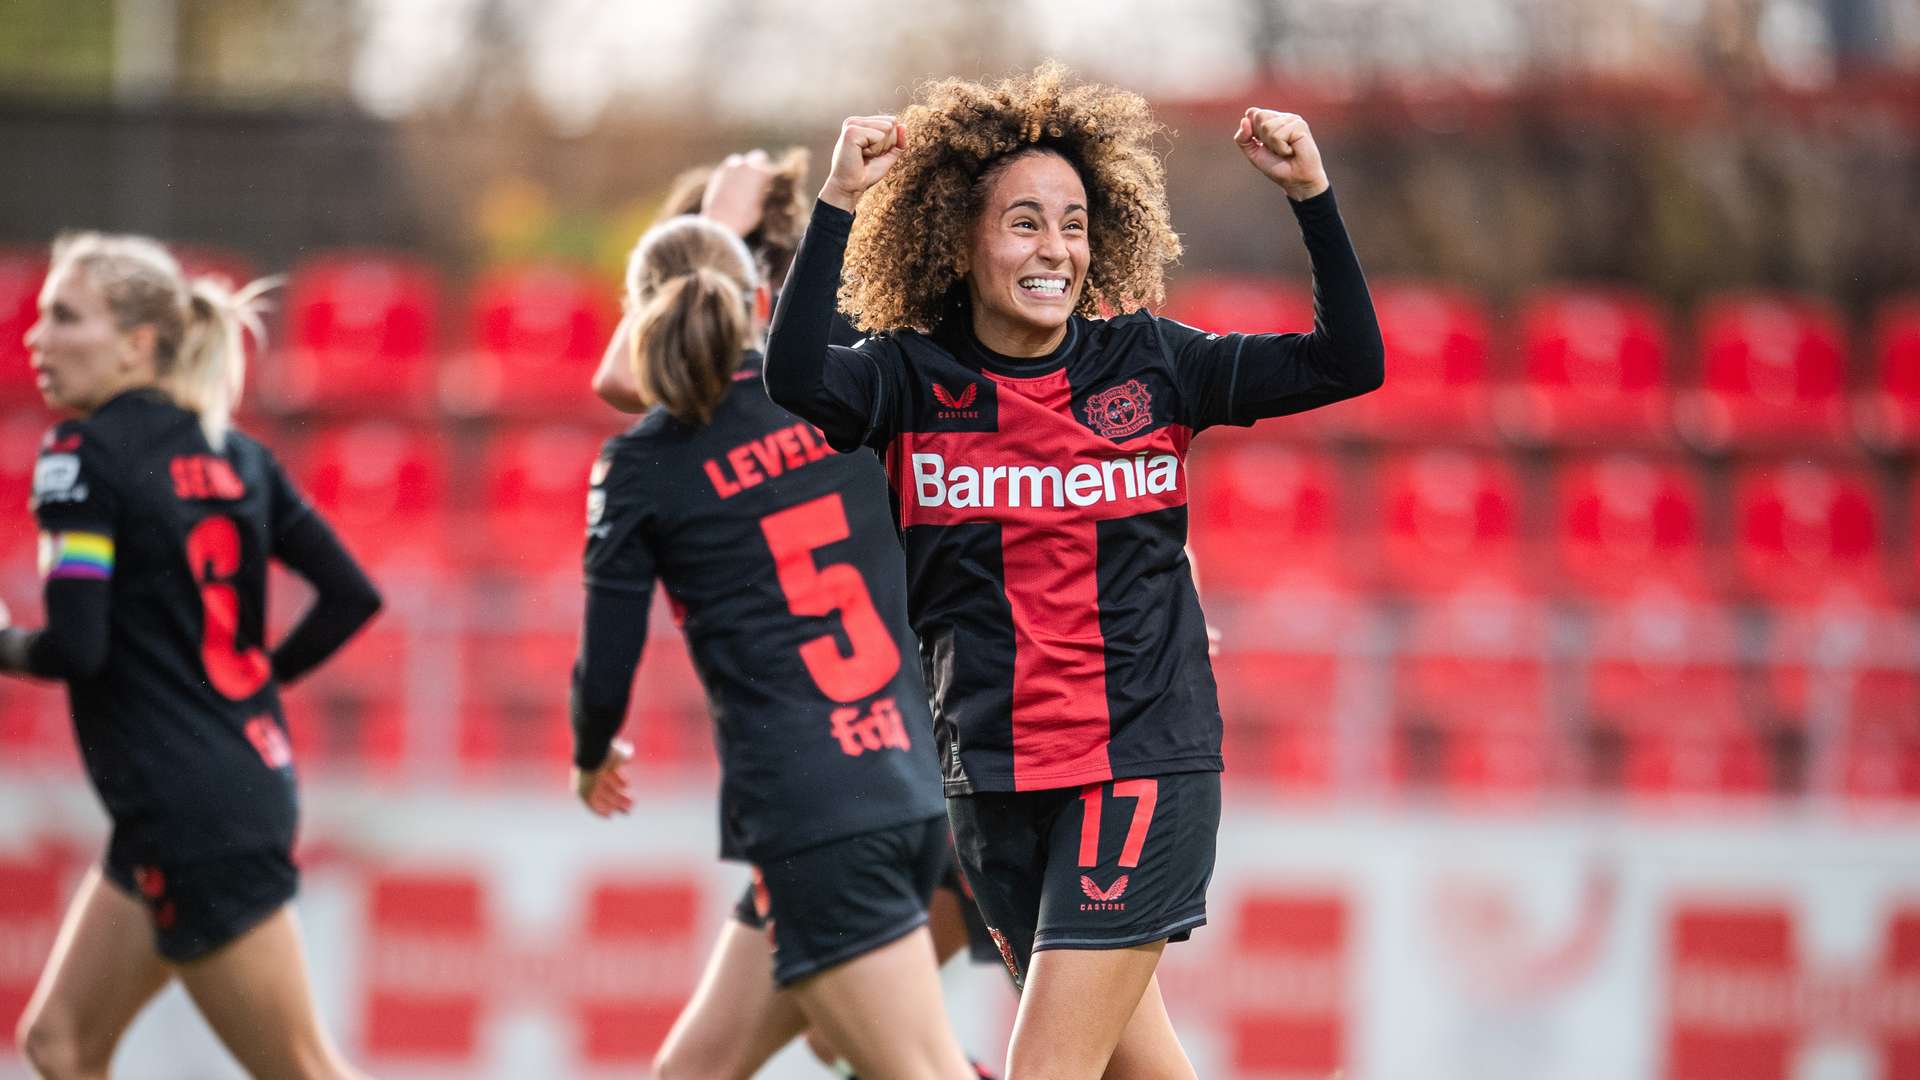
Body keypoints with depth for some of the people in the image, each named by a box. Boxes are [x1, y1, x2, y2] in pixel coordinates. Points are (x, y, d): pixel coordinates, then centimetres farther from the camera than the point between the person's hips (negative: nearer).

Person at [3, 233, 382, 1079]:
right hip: (253, 779, 9)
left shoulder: (83, 455, -12)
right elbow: (351, 596, 9)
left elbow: (75, 646, -20)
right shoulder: (232, 456, 11)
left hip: (187, 811, -9)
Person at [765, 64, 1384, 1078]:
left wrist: (1310, 195, -14)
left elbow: (1349, 363, -3)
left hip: (1142, 765, -2)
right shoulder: (916, 378, -1)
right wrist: (840, 201, -28)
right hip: (996, 781, 2)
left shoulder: (1147, 363, 0)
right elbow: (797, 378, -22)